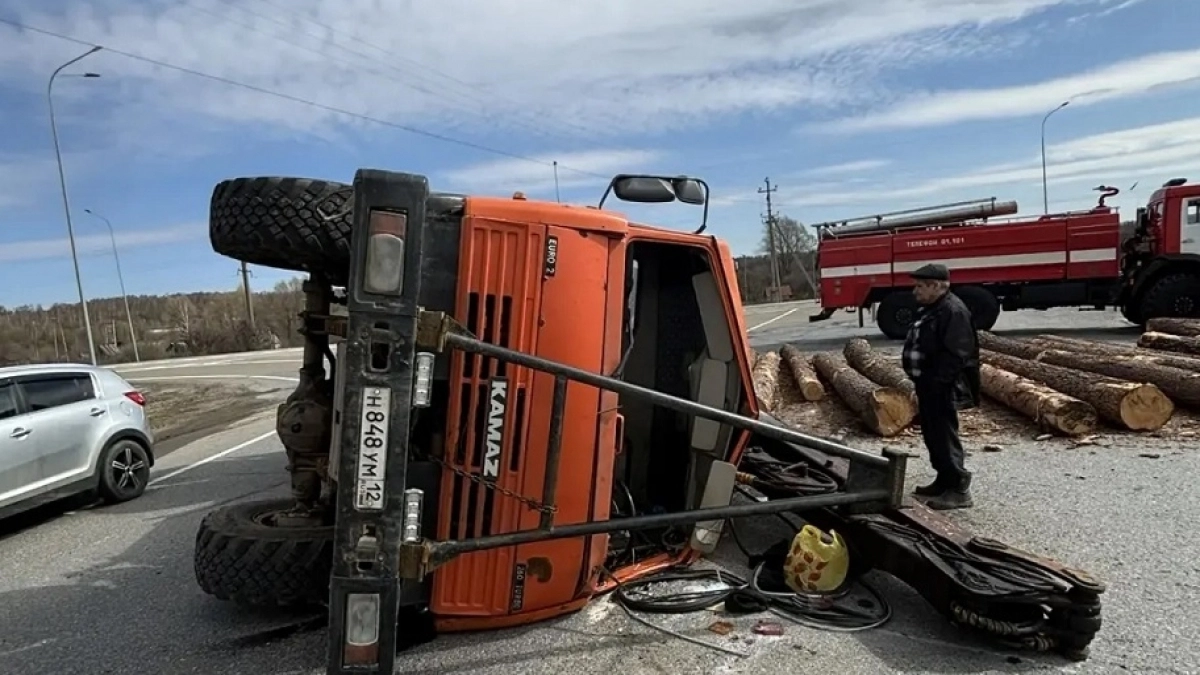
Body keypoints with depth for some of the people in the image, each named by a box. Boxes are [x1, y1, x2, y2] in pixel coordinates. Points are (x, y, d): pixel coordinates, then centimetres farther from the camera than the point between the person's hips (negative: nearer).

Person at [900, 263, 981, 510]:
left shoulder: (953, 311, -19)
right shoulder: (930, 309, 14)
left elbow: (955, 354, -24)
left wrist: (937, 382, -23)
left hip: (941, 388, -11)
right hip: (928, 384, 11)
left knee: (944, 436, -6)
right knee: (932, 435, 16)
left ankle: (959, 489, 2)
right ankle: (944, 481, 28)